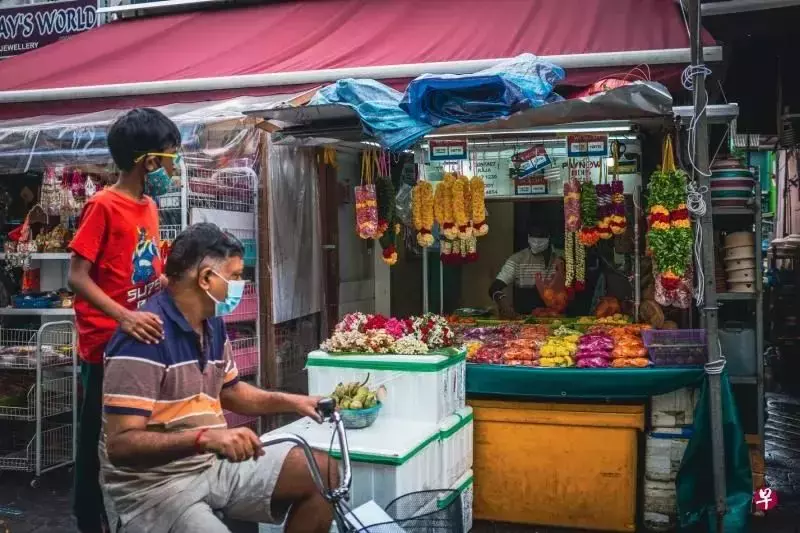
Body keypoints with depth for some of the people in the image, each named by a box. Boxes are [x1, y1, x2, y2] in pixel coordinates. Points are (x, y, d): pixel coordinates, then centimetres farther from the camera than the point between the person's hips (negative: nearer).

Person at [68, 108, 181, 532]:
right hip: (106, 344, -7)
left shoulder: (149, 206, 9)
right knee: (99, 438, 5)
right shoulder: (103, 206, -14)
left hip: (142, 340, 7)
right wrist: (124, 318, -30)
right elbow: (78, 277, -18)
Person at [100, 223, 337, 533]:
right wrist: (204, 438, -38)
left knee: (322, 472, 3)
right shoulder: (145, 337, -22)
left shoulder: (213, 325, 6)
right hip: (154, 485, -8)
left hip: (213, 464, 8)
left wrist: (291, 402, 9)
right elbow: (121, 444, -26)